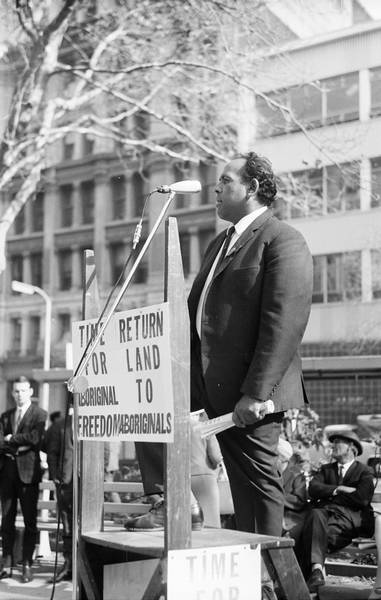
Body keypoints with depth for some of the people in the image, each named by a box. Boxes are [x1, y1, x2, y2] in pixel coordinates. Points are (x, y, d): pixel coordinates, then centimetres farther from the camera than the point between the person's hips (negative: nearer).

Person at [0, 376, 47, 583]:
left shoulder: (39, 415, 1)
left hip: (28, 472, -5)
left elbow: (35, 438, -14)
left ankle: (27, 565, 2)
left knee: (30, 521, -2)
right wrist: (17, 447, -11)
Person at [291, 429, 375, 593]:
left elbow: (362, 498, -4)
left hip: (349, 515, -3)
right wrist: (338, 490, -4)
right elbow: (313, 489, 9)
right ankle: (316, 569, -41)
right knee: (316, 515, -33)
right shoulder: (326, 469, 28)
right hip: (324, 511, 4)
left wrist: (330, 493, 3)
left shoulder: (364, 472, 14)